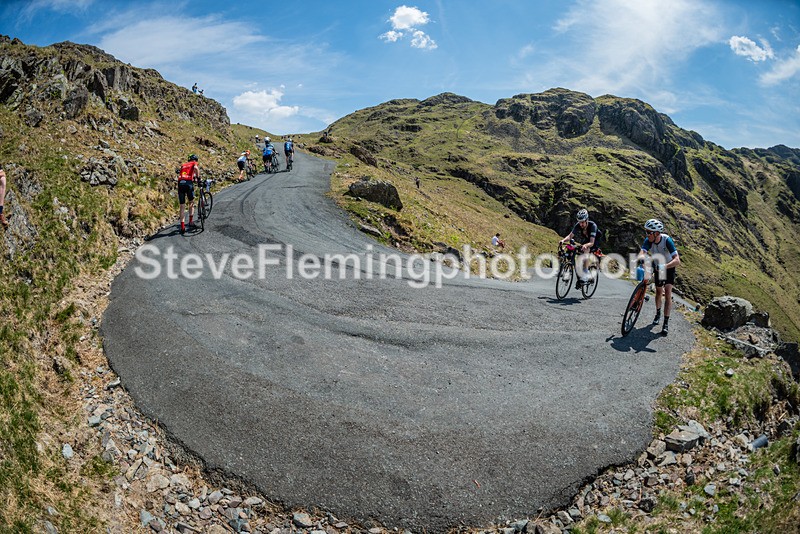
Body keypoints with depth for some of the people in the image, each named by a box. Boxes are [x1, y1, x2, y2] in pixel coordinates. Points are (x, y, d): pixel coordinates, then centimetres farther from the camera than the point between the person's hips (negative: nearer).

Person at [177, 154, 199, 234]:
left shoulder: (183, 165, 29)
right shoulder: (194, 163, 14)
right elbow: (196, 168, -8)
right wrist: (198, 177, 2)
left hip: (180, 183, 4)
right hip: (188, 183, -4)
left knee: (182, 206, 6)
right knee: (191, 203, 19)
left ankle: (182, 227, 1)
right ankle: (191, 221, 15)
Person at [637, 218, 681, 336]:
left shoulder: (667, 240, -34)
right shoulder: (648, 241, -24)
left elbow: (677, 260, -43)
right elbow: (641, 253, -38)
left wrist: (664, 266, -59)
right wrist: (642, 258, -62)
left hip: (669, 266, -4)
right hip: (657, 267, 4)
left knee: (668, 293, -13)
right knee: (658, 292, 16)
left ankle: (666, 323, -10)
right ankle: (658, 313, 41)